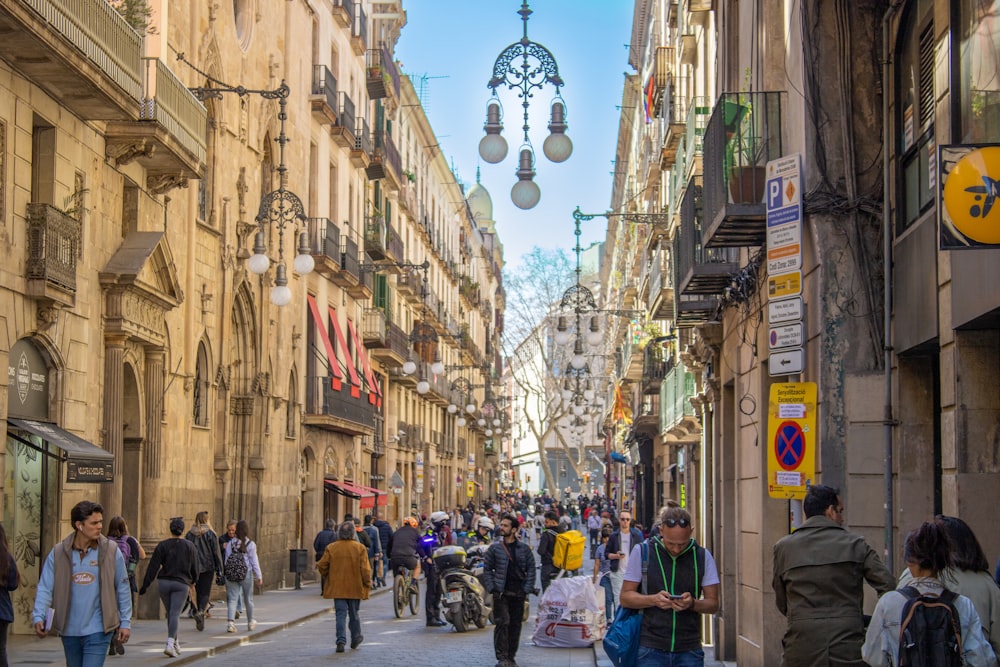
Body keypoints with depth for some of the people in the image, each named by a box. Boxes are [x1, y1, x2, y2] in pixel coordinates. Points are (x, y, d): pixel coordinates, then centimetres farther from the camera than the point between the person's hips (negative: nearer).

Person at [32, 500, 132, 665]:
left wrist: (125, 622, 4)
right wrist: (38, 617, -17)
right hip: (69, 631, 3)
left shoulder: (111, 551, -3)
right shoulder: (58, 553, -2)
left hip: (98, 631, -3)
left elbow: (123, 588, 4)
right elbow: (45, 588, -3)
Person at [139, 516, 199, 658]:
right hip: (181, 584, -1)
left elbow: (153, 567, -5)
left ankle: (175, 643, 25)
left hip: (163, 582, 1)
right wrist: (192, 582, 23)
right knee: (175, 614, -5)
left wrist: (145, 586, -2)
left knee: (170, 613, 16)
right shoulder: (190, 546, -1)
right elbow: (194, 567, 7)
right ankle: (170, 643, -22)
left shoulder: (162, 546, -3)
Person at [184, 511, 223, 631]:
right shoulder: (211, 534, -4)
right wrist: (219, 570, -2)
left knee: (197, 593, 12)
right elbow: (216, 553, -6)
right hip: (208, 567, -3)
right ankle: (201, 611, -26)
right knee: (205, 593, 2)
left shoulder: (189, 534, 4)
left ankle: (200, 622, 15)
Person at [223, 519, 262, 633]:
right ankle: (250, 622, 28)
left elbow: (227, 560, 3)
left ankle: (230, 621, -18)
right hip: (246, 574, -1)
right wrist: (259, 576, 2)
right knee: (248, 599, 14)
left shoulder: (230, 543, 1)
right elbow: (254, 561, -4)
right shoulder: (251, 544, -7)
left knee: (232, 598, 0)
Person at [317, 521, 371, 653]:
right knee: (354, 614, 15)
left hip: (337, 587, 0)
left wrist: (328, 576, 17)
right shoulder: (359, 548, -8)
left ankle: (341, 641, -10)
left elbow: (322, 566, -2)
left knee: (341, 614, 2)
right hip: (355, 588, 0)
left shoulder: (331, 548, -5)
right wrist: (367, 584, 2)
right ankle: (355, 639, 29)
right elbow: (365, 569, -10)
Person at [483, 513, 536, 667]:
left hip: (518, 593, 2)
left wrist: (527, 589, -1)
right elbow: (487, 569, 6)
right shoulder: (494, 548, 2)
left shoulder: (524, 549, 5)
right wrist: (491, 588, -4)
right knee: (502, 623, -13)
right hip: (500, 593, -2)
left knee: (515, 625, 7)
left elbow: (531, 569, 7)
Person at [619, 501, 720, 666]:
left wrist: (692, 603, -16)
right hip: (651, 649, -1)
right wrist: (654, 600, -16)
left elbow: (713, 603, 5)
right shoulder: (642, 552, 1)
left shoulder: (703, 556, 5)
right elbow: (625, 597, 2)